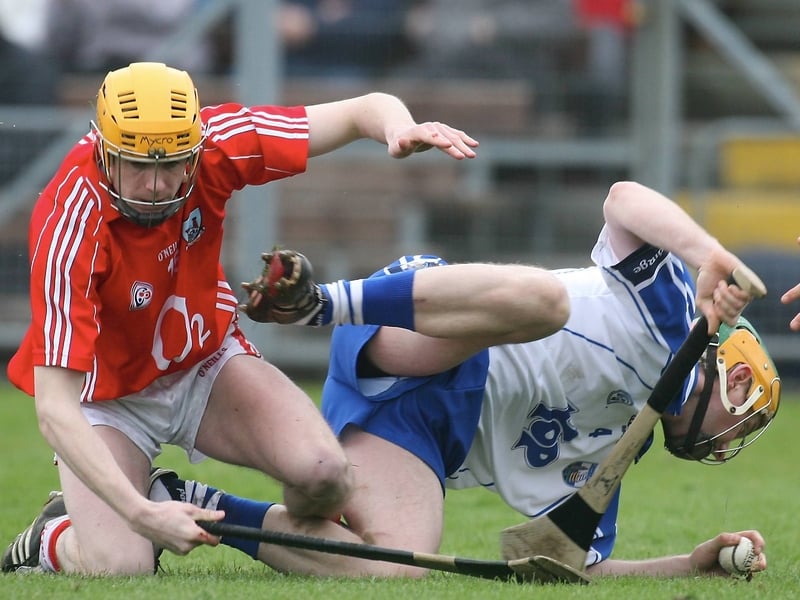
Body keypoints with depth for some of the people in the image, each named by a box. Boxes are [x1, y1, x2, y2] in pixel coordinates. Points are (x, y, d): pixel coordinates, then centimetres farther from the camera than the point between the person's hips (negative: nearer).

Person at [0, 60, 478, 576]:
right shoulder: (69, 227, -35)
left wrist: (401, 128, -39)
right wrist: (139, 513, -48)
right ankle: (51, 539, 13)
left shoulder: (212, 142, -24)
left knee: (323, 473, -21)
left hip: (207, 359, 4)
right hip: (108, 393, -3)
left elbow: (367, 109, -14)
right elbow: (55, 408, -37)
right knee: (118, 568, -24)